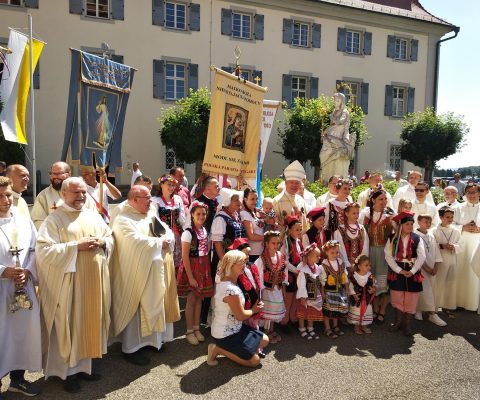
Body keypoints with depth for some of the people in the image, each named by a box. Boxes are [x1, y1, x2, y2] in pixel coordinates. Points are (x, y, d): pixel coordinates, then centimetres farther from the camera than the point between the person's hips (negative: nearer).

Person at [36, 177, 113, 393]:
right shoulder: (54, 219, -7)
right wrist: (77, 246, -22)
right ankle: (67, 370, 21)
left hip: (94, 281, 5)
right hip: (68, 283, -5)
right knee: (68, 324, 5)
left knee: (90, 321, 13)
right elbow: (44, 250, -16)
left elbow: (110, 238, 15)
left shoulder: (94, 215, 10)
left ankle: (84, 364, 29)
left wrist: (102, 242, -8)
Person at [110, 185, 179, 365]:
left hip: (156, 272, 8)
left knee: (153, 306, 16)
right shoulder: (124, 219, -14)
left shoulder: (151, 216, 11)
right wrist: (159, 242, -16)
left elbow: (168, 232, 7)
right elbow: (136, 242, -26)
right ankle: (131, 348, 15)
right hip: (137, 273, -8)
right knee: (135, 309, 2)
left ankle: (151, 339, 31)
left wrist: (166, 239, -15)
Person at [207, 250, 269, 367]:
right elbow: (241, 316, -22)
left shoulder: (223, 281, 0)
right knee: (255, 360, 3)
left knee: (264, 340, 15)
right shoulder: (231, 289, -31)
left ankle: (229, 348, 11)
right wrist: (254, 310, -3)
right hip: (226, 335, -9)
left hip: (232, 328, 9)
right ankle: (219, 349, 1)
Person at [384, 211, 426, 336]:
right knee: (397, 298, 9)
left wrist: (412, 271, -14)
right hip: (397, 272, 0)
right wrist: (400, 270, -13)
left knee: (411, 299, 4)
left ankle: (407, 324, 19)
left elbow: (421, 257, -6)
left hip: (413, 272, 0)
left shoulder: (417, 239, -3)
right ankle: (398, 322, 26)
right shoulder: (392, 238, -4)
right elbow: (388, 256, -8)